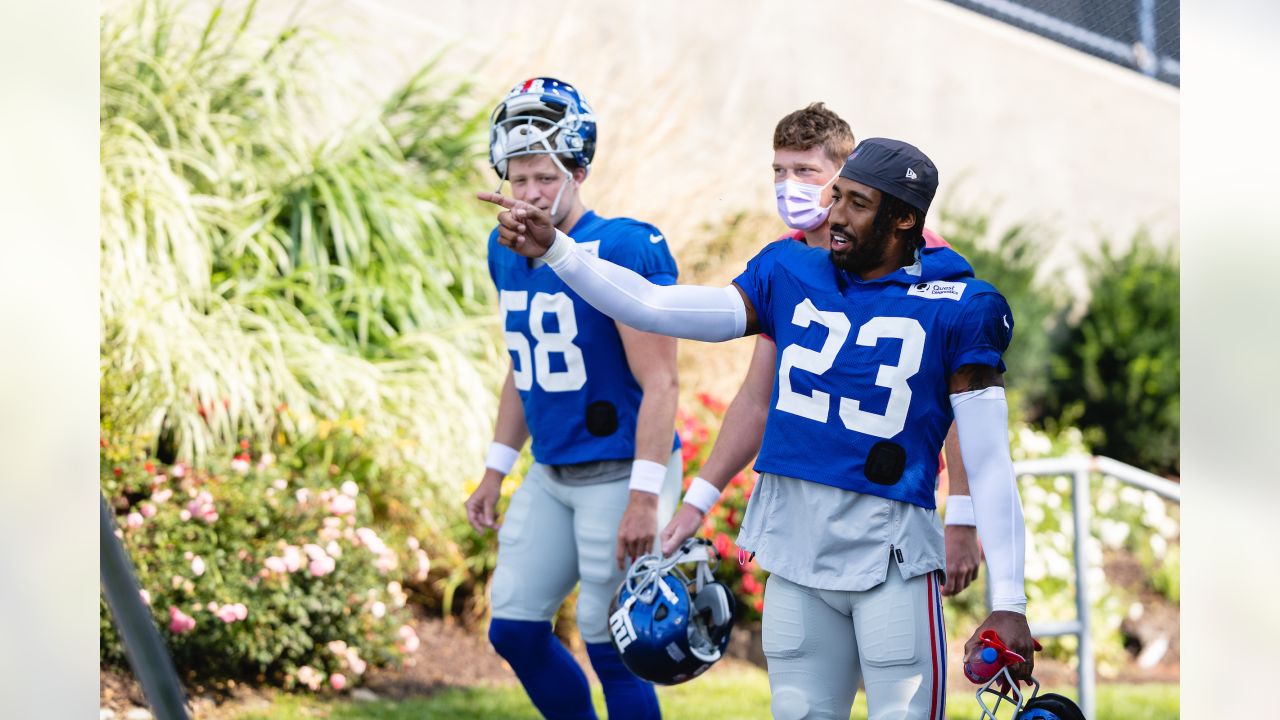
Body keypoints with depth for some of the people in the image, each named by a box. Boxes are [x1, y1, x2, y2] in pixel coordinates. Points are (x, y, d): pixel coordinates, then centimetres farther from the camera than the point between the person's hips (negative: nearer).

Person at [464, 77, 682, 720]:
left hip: (620, 474, -8)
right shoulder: (508, 251, 7)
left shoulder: (624, 250, -18)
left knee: (611, 646, -3)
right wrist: (496, 469, 19)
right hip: (551, 474, 8)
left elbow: (659, 382, -19)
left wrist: (645, 495, -24)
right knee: (515, 630, 9)